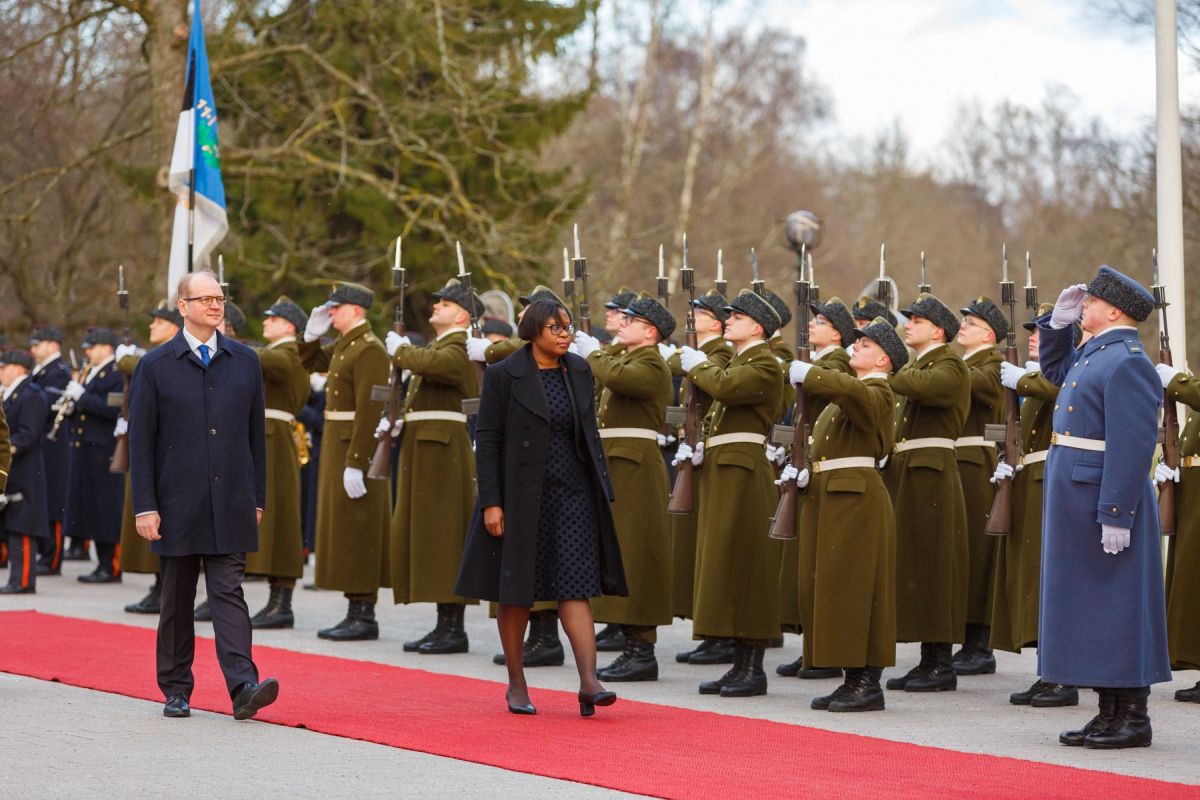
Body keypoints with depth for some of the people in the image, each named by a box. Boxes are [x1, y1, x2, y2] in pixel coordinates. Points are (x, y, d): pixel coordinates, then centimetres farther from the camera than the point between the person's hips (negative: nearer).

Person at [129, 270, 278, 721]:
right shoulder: (156, 366, 1)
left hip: (230, 505, 1)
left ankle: (243, 687, -17)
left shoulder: (244, 362, 8)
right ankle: (176, 691, 18)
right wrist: (145, 506, -7)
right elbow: (140, 441, -1)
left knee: (228, 592, -7)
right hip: (178, 505, -1)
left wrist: (257, 498, 10)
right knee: (177, 599, 8)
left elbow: (256, 434, 12)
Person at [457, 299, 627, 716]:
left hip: (572, 493, 3)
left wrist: (602, 489, 10)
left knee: (576, 586, -7)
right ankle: (516, 683, 18)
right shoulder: (504, 375, -6)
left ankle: (588, 681, -15)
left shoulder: (578, 370, 8)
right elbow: (486, 440, -7)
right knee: (516, 591, 6)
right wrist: (490, 502, -13)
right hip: (521, 495, -3)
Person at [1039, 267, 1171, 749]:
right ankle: (1111, 713, 18)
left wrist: (1116, 515, -26)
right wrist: (1059, 321, 19)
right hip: (1077, 504, 10)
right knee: (1093, 606, 12)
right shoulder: (1094, 354, 13)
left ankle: (1133, 719, 2)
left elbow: (1133, 445, -23)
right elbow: (1056, 370, 36)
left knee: (1116, 606, -4)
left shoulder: (1126, 363, -17)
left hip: (1107, 505, -10)